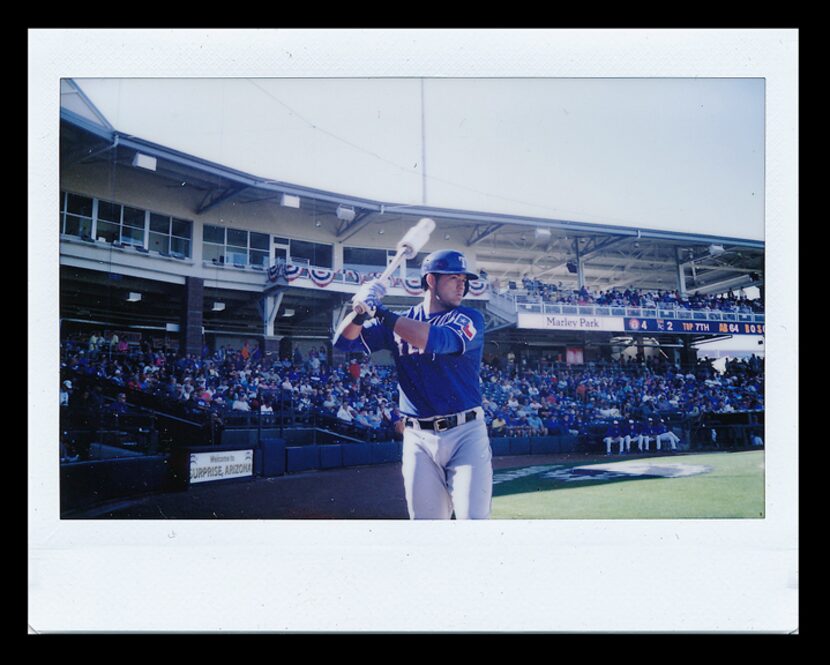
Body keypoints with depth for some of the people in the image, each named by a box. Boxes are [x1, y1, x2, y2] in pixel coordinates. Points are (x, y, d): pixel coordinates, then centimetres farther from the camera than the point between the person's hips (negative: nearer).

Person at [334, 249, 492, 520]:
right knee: (425, 518, 5)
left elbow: (438, 339, -19)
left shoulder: (470, 318, 2)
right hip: (418, 439, 2)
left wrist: (382, 313, -20)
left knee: (474, 516, -9)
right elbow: (345, 341, 6)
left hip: (466, 433, -2)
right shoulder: (399, 323, 11)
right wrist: (361, 309, -14)